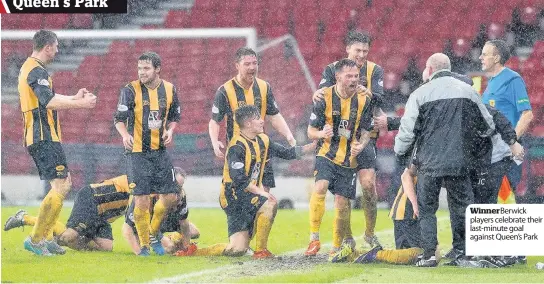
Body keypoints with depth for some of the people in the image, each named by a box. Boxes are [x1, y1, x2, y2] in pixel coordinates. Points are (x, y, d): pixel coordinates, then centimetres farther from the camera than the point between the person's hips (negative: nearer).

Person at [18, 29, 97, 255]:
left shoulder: (29, 68, 19)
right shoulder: (37, 71, -15)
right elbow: (49, 101, -27)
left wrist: (75, 98, 38)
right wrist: (81, 104, -23)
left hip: (39, 137, 11)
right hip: (44, 137, -11)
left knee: (65, 184, 15)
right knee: (60, 187, -12)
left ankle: (44, 238, 15)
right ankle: (35, 239, -11)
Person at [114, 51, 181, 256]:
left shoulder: (169, 90, 5)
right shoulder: (130, 91, -7)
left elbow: (174, 116, 17)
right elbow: (119, 119, -8)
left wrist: (170, 130, -3)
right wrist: (125, 135, -28)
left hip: (160, 151, 4)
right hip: (137, 152, -4)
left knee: (169, 197, 2)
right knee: (142, 200, -7)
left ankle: (153, 233, 26)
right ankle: (144, 244, 8)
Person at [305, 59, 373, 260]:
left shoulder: (363, 100, 0)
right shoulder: (325, 98, -6)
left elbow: (366, 132, 7)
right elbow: (311, 131, 0)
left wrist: (360, 146, -16)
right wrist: (321, 133, -24)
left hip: (349, 160, 2)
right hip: (327, 155, -2)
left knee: (342, 203, 2)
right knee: (320, 188, -27)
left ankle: (337, 247, 19)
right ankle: (314, 239, -21)